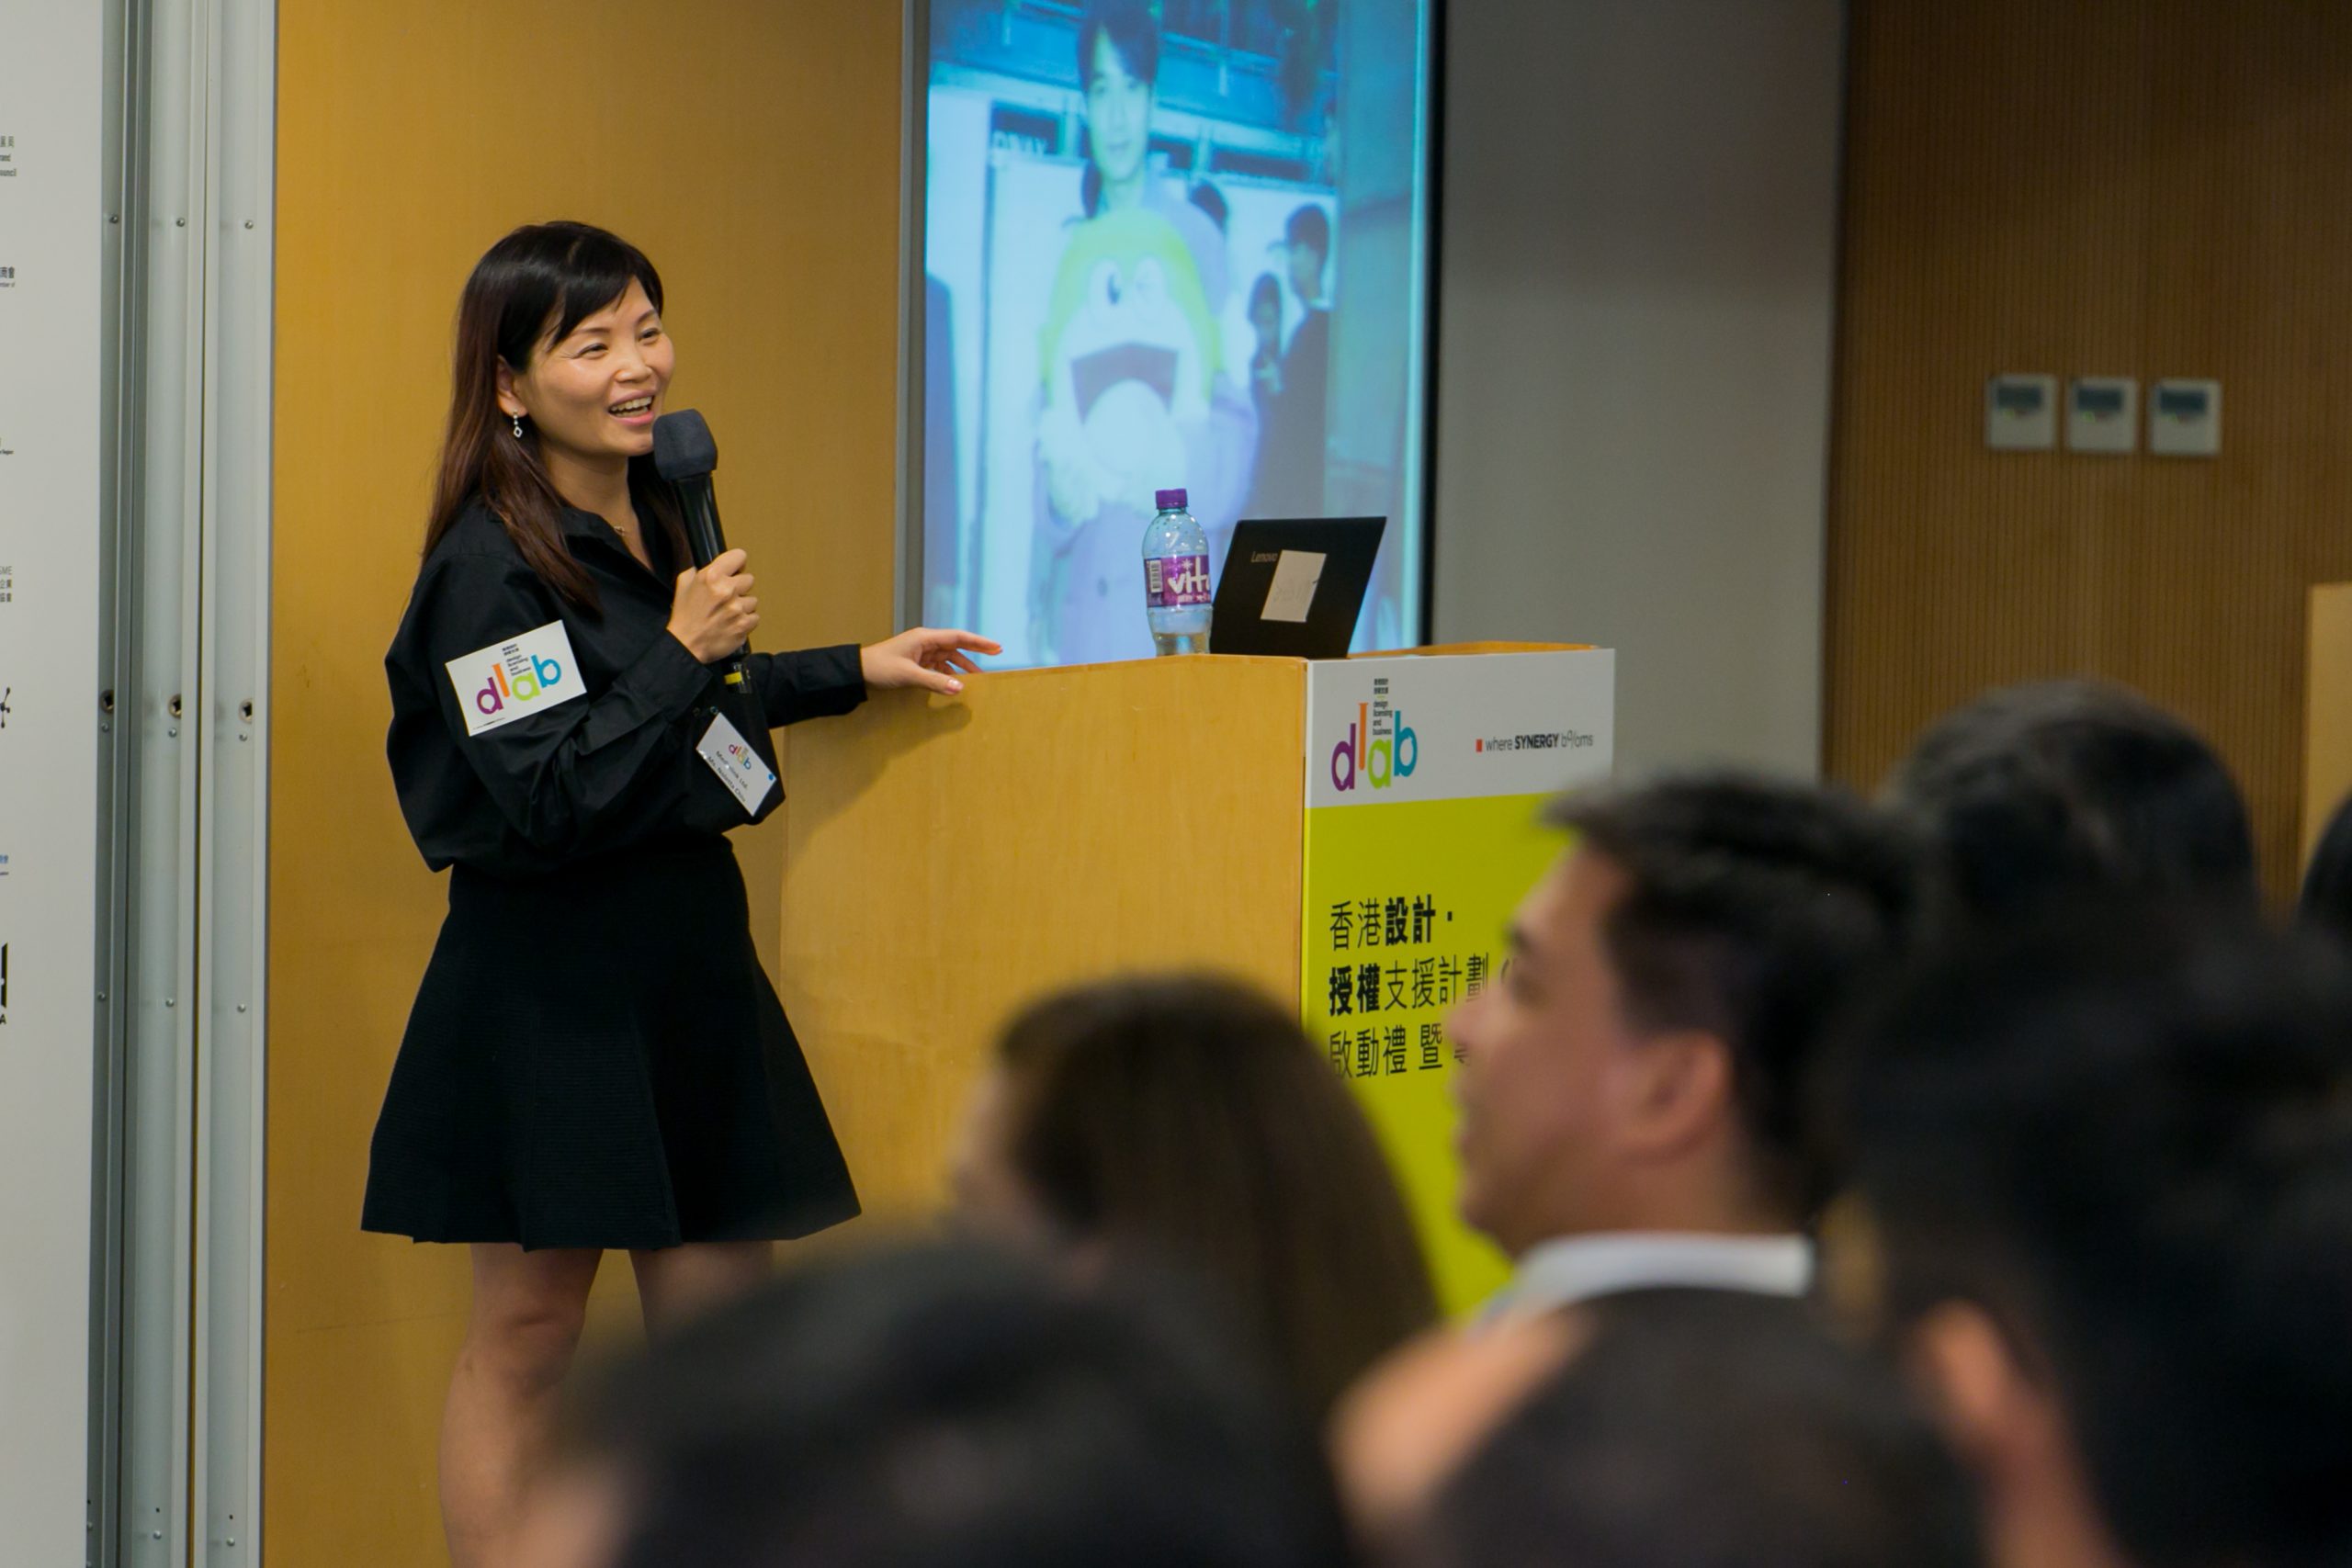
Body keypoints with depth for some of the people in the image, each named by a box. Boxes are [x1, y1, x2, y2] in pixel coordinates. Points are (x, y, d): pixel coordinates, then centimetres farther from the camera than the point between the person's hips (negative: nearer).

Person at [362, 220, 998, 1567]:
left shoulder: (656, 524, 11)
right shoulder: (491, 567, -15)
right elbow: (546, 801, -21)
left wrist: (854, 672, 25)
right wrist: (685, 652, -21)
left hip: (687, 943, 8)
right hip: (552, 978, -8)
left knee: (721, 1306, 6)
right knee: (531, 1328, -1)